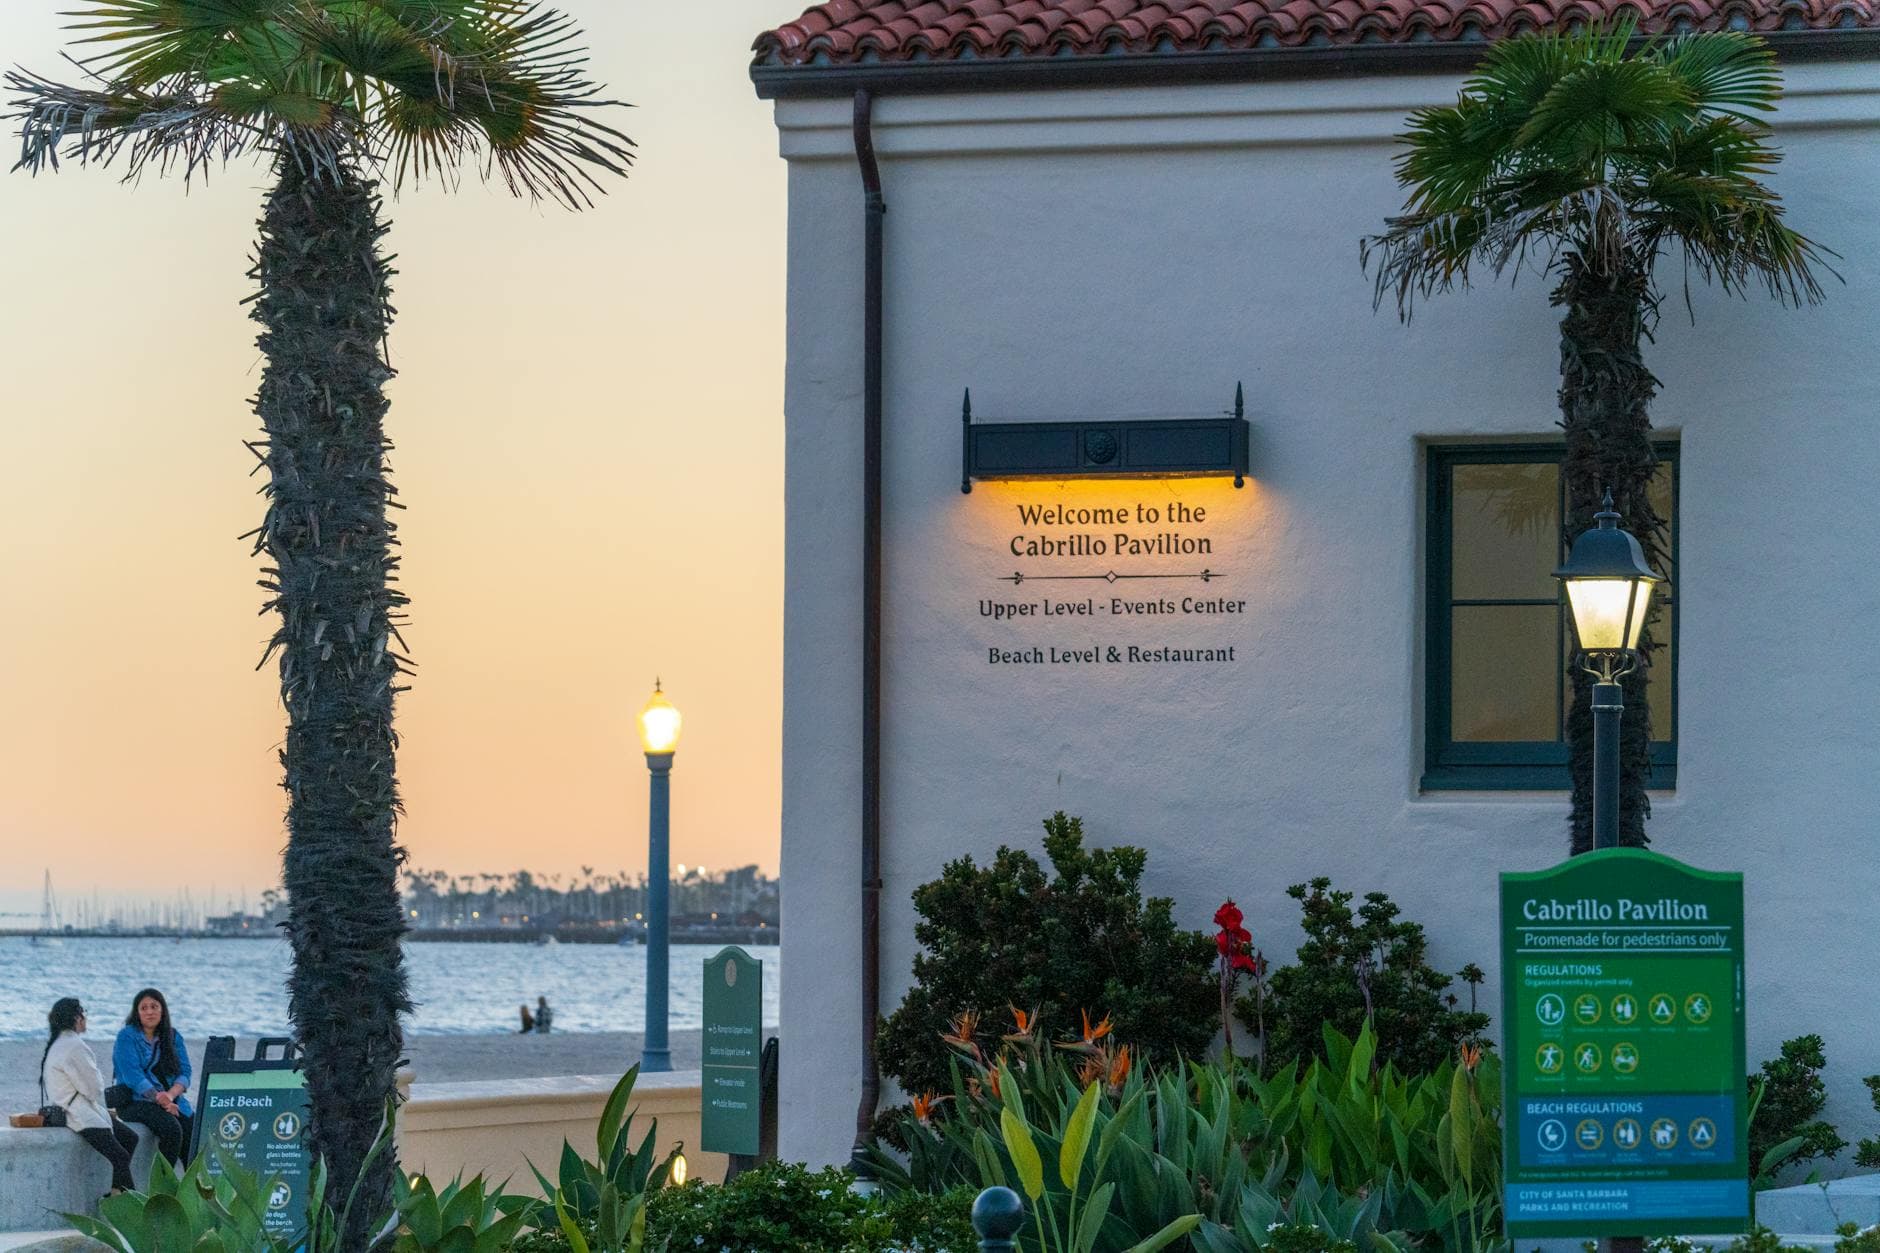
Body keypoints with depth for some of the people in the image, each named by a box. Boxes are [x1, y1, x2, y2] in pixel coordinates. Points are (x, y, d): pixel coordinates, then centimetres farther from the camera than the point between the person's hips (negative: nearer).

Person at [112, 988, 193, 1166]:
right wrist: (159, 1099, -21)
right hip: (136, 1102, -4)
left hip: (173, 1100, 4)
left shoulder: (173, 1036, 14)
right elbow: (133, 1076, -11)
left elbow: (184, 1073, 5)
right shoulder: (127, 1036, -1)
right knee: (172, 1128, -30)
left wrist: (170, 1095, -15)